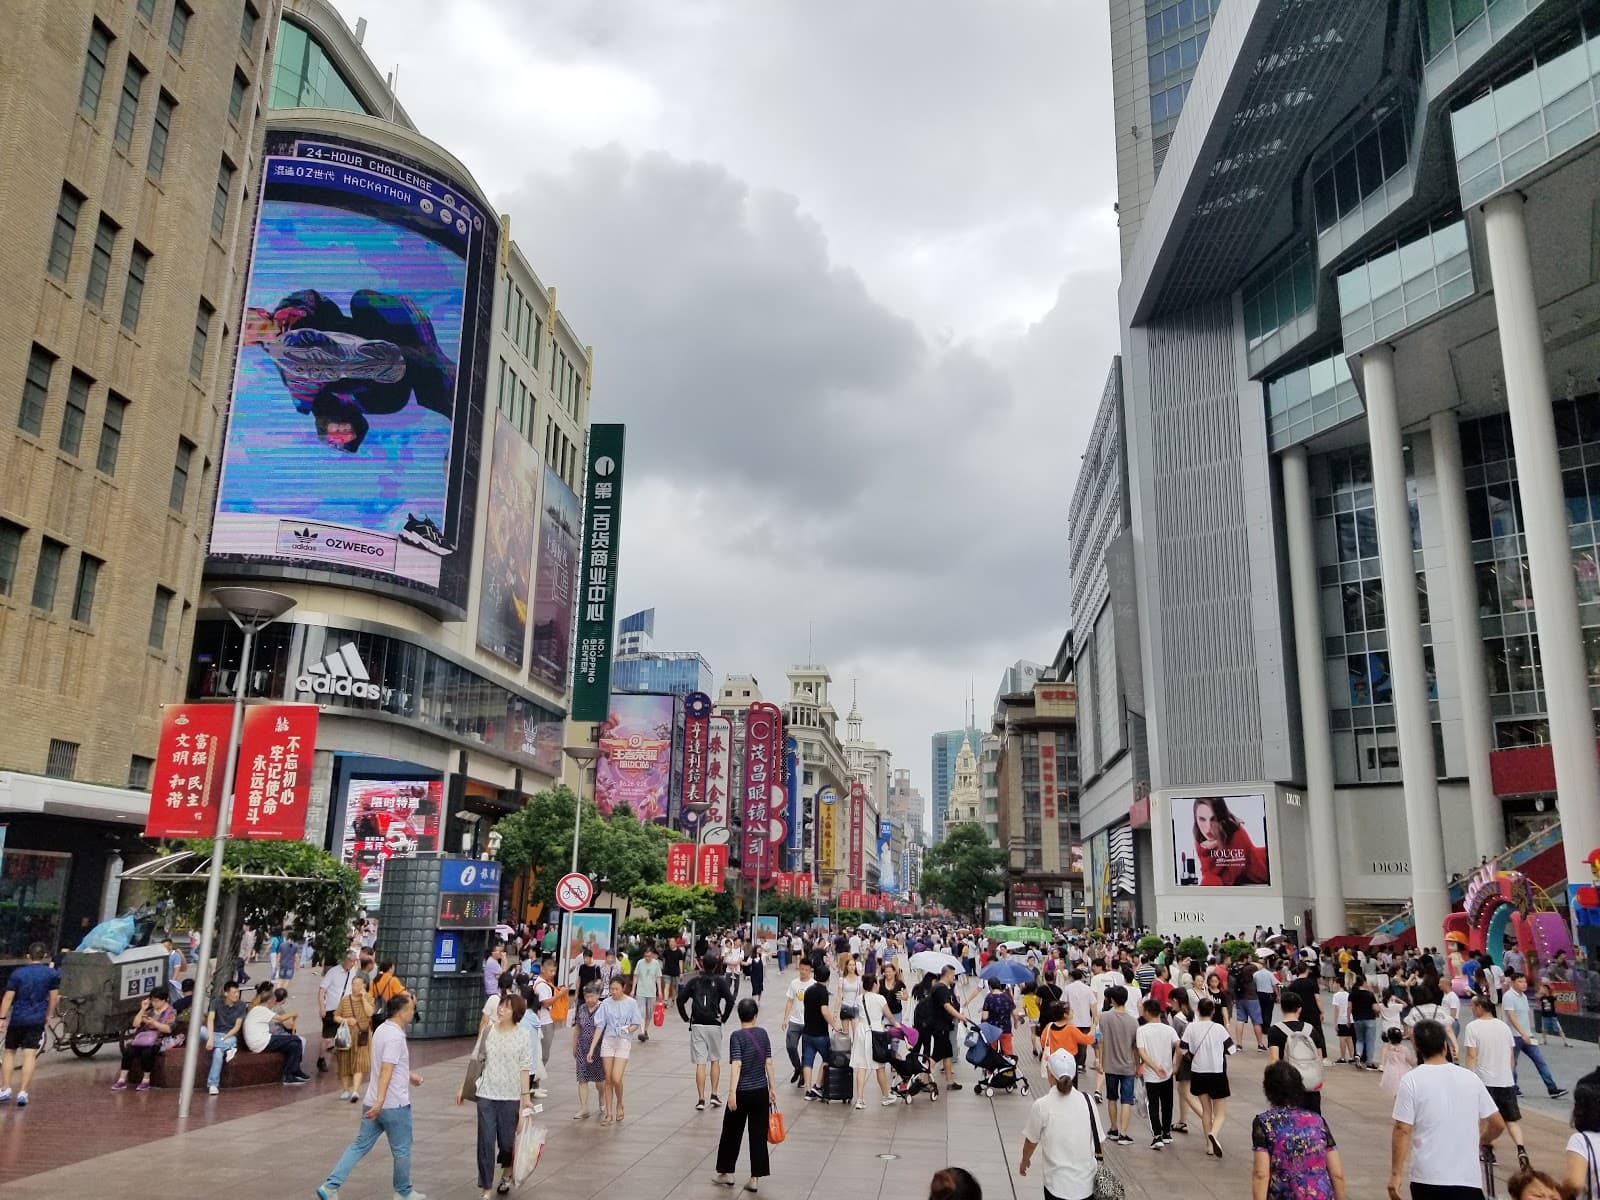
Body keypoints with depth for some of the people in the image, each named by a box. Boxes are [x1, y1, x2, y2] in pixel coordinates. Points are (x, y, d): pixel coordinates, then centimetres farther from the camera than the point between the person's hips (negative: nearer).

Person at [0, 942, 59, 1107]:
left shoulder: (17, 973, 0)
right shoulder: (52, 974, 2)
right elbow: (53, 997, 7)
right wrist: (49, 1015, 19)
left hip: (16, 1019, 1)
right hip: (37, 1019, -1)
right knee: (30, 1055, -4)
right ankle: (22, 1092, -10)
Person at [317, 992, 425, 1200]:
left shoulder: (382, 1029, 9)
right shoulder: (395, 1036, -21)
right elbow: (385, 1071, -28)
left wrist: (409, 1075, 29)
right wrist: (380, 1101, -32)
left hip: (374, 1103, 8)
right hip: (395, 1105, -8)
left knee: (359, 1146, 12)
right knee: (401, 1151, 9)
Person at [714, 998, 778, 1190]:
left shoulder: (737, 1036, -12)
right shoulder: (763, 1033, 1)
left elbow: (736, 1065, -19)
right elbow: (769, 1063, 4)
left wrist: (732, 1092, -22)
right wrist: (773, 1088, 11)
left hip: (742, 1093, -4)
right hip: (761, 1092, 4)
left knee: (731, 1133, 13)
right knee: (758, 1135, 9)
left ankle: (727, 1173, 24)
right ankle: (754, 1179, 11)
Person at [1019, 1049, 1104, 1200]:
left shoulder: (1041, 1105, -13)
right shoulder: (1086, 1101, -6)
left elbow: (1031, 1141, 1)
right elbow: (1098, 1141, 2)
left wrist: (1025, 1161, 20)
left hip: (1058, 1185, -3)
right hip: (1087, 1183, 3)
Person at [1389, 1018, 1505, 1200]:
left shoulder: (1411, 1080, -7)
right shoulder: (1470, 1077, 4)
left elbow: (1402, 1131, -10)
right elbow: (1497, 1124, 11)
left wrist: (1395, 1175, -4)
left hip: (1427, 1178, -2)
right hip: (1468, 1178, 2)